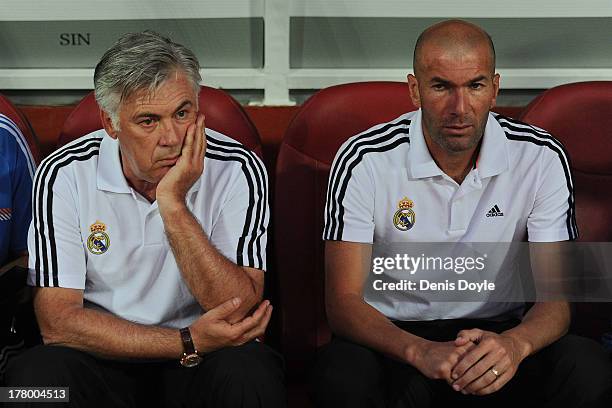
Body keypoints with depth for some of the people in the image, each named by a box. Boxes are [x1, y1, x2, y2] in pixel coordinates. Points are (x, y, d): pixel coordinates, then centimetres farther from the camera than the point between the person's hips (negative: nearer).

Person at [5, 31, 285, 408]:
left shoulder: (237, 170, -12)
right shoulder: (63, 175, -10)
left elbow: (241, 310, -18)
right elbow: (58, 320, -15)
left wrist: (173, 206, -27)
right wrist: (188, 342, -23)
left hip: (201, 358, 0)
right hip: (103, 358, 1)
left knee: (250, 373, -32)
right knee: (37, 376, -30)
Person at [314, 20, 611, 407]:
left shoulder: (542, 158, -8)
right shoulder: (364, 160, -14)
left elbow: (555, 296, -9)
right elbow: (343, 301, -16)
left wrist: (515, 343, -34)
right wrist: (420, 352, -36)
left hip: (495, 332, 2)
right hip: (393, 337, -2)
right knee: (343, 374, -35)